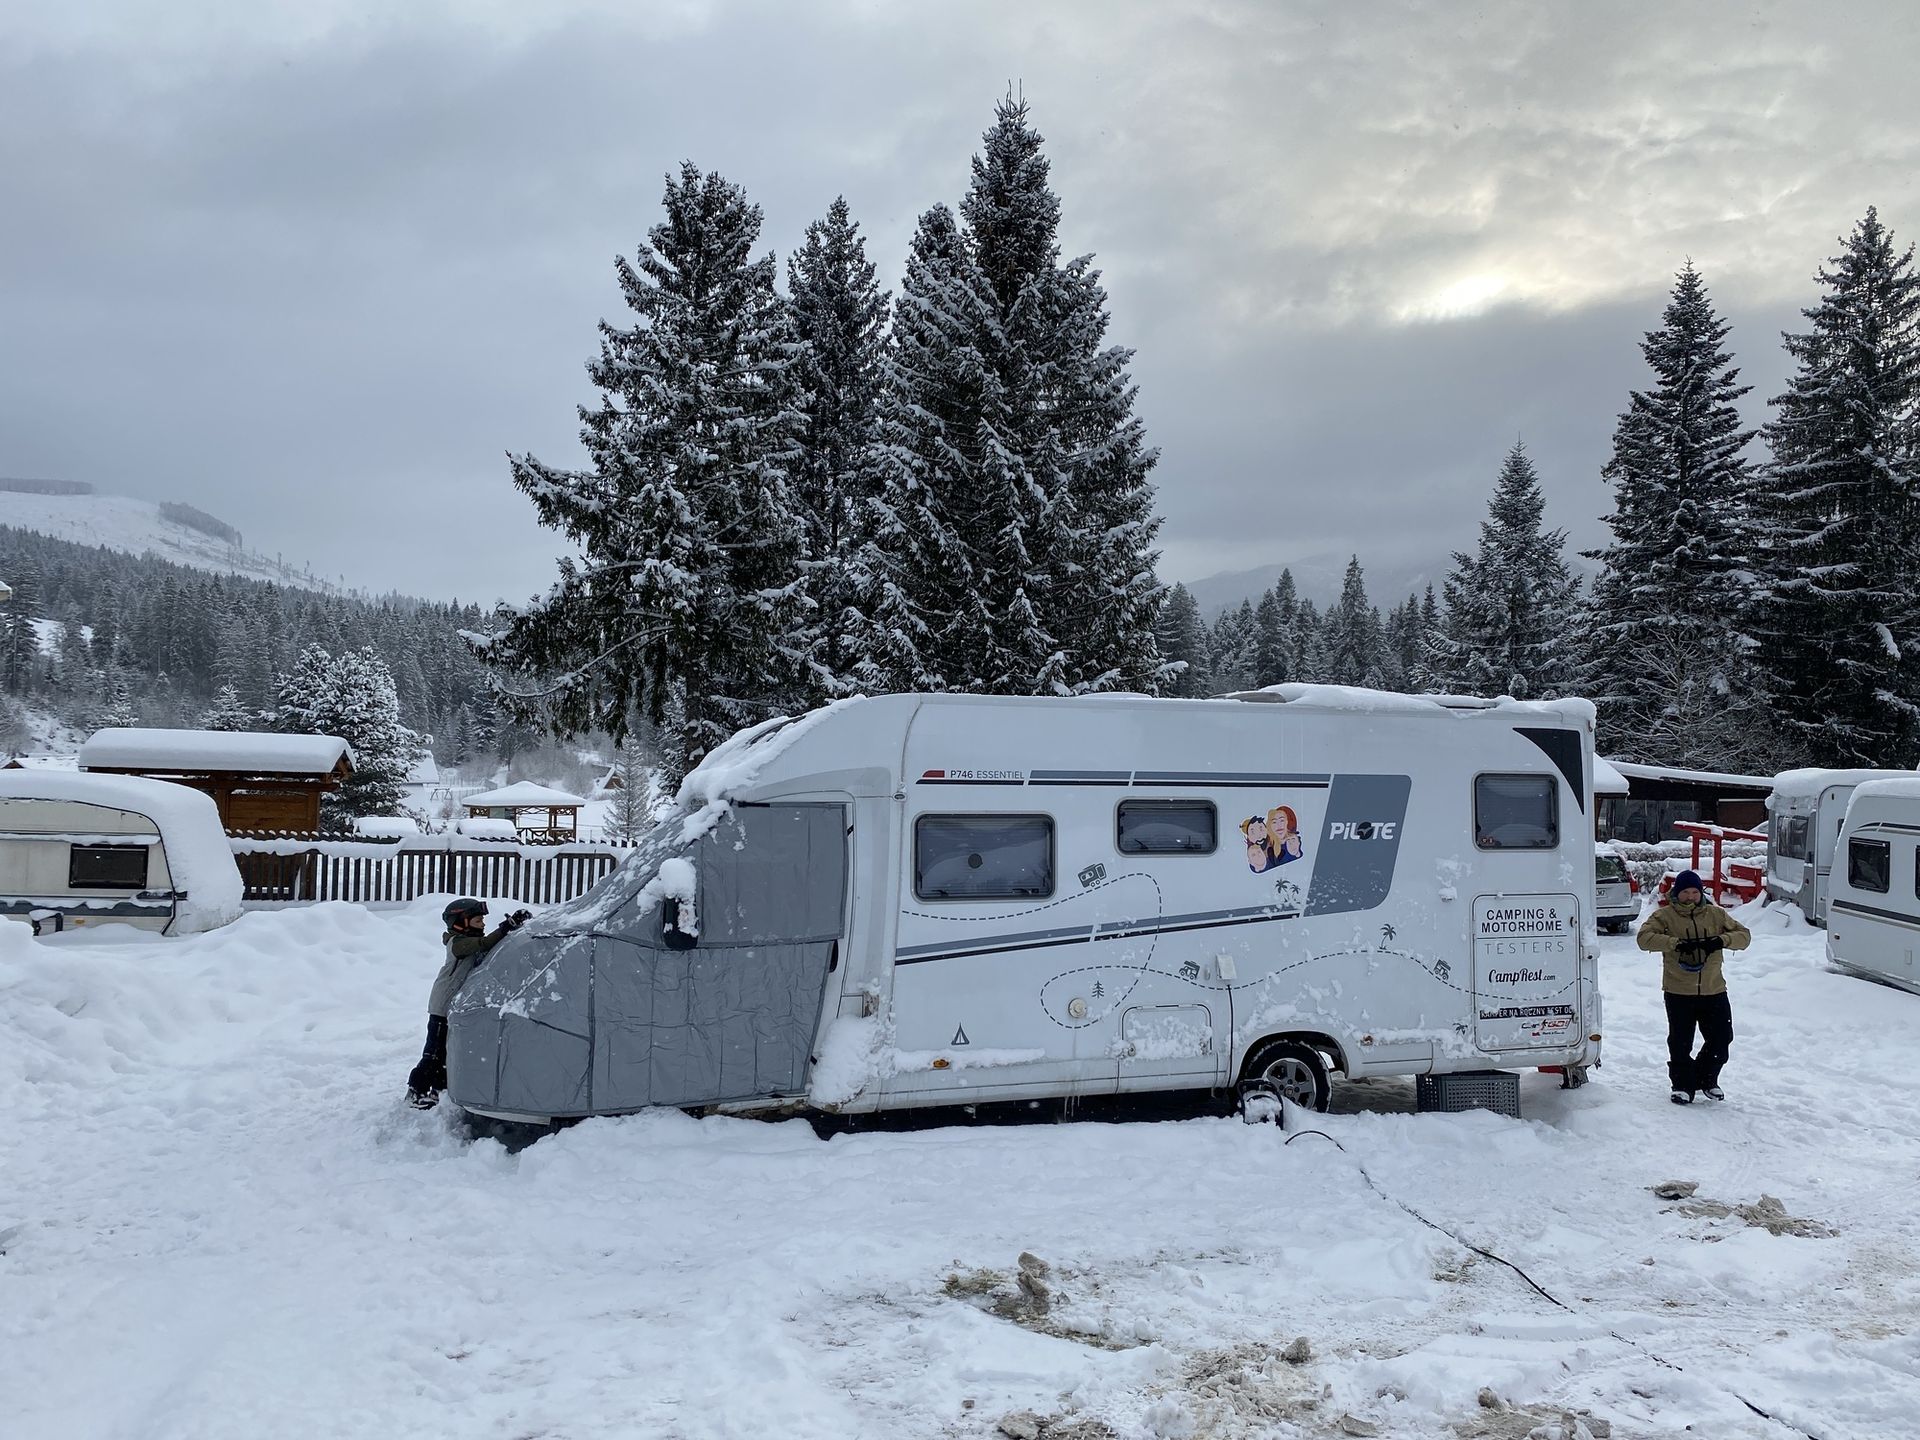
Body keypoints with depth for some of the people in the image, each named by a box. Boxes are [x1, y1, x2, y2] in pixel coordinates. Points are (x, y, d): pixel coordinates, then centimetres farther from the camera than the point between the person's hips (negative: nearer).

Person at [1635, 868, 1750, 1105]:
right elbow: (1644, 937, -15)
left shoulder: (1716, 915, 8)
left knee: (1721, 1038, 7)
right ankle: (1682, 1085, 16)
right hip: (1679, 992, -3)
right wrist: (1676, 943, -26)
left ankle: (1707, 1079, 28)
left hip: (1714, 991, 3)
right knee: (1680, 1042, 1)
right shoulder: (1665, 916, -2)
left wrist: (1722, 940, -15)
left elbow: (1744, 935, 6)